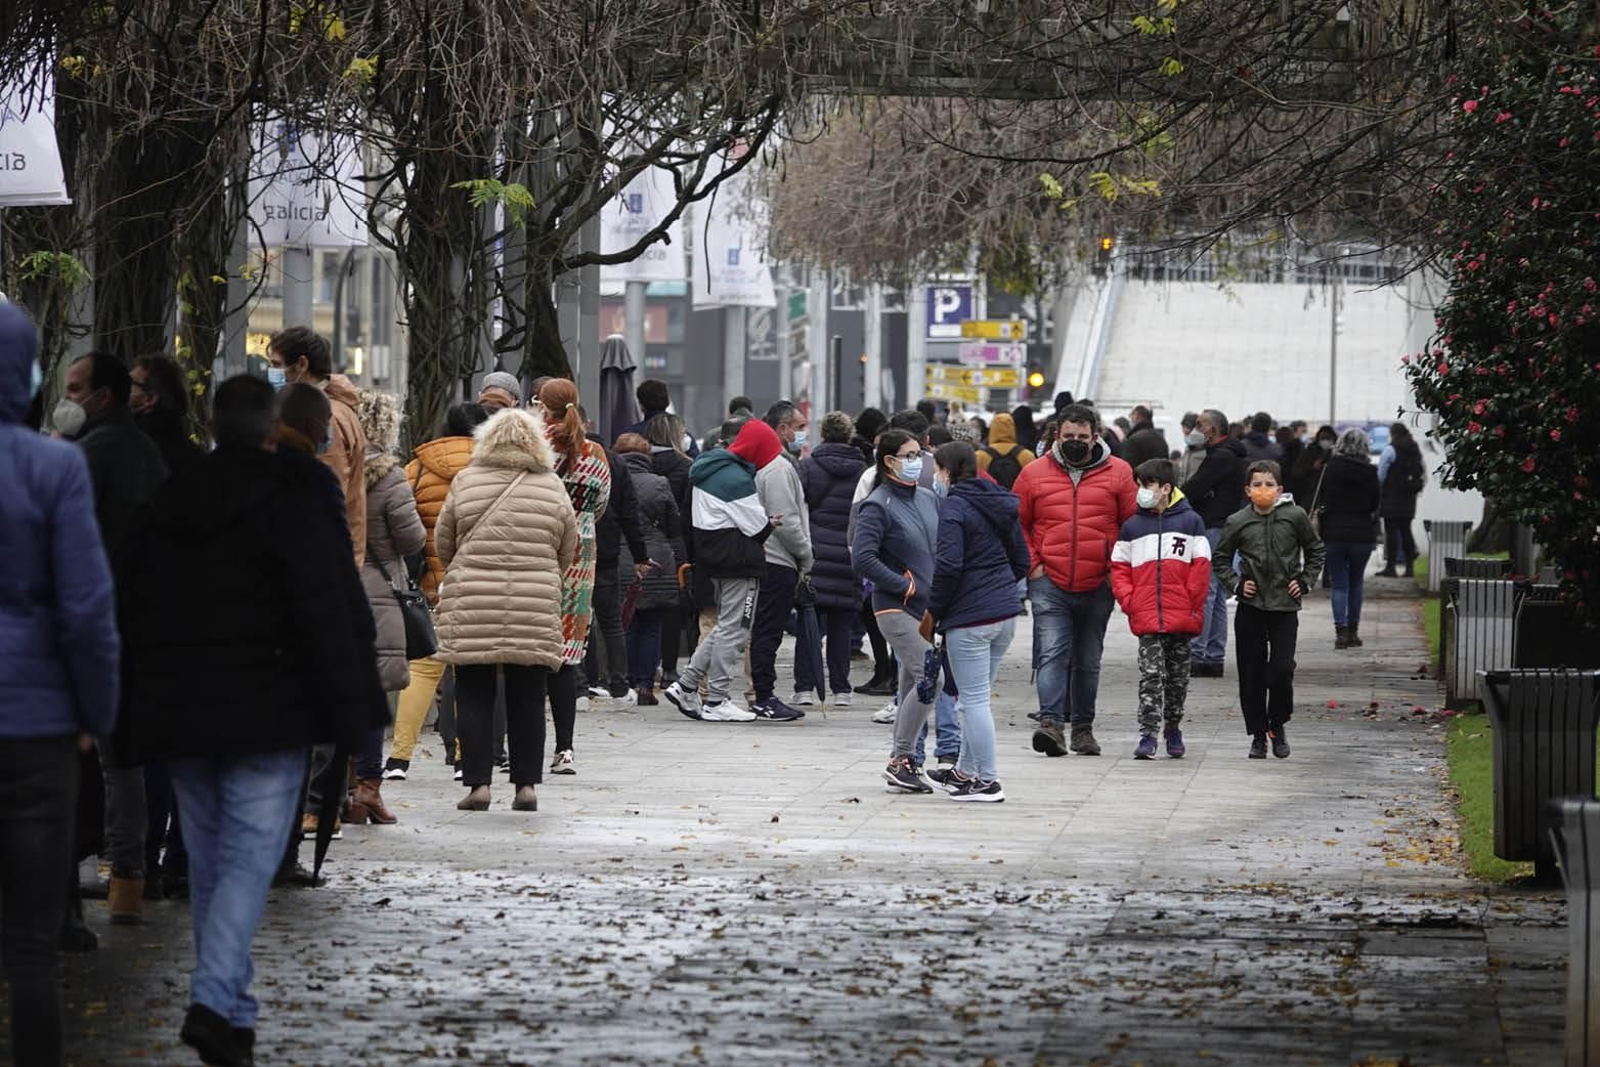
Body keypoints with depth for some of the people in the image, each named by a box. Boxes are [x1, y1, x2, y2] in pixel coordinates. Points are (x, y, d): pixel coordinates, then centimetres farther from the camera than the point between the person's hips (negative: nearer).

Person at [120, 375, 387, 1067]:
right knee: (250, 858, -5)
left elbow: (134, 617, 14)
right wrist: (351, 715, -10)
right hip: (265, 716, -5)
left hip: (179, 714, 5)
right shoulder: (295, 500, -9)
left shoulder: (166, 508, 10)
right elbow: (330, 614, -14)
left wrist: (143, 712, 20)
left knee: (209, 861, 13)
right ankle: (215, 1002, -22)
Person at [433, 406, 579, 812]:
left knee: (474, 698, 4)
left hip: (471, 608, -1)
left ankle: (478, 782, 0)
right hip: (535, 610, 1)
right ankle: (527, 783, 9)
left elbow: (443, 543, 9)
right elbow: (568, 552, 12)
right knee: (527, 700, 9)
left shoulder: (466, 482, 1)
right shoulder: (553, 488, 5)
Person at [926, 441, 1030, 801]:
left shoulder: (954, 508, -13)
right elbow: (1021, 559, 17)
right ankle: (966, 770, 29)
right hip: (1006, 612, 8)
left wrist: (933, 609, -9)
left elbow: (948, 566, -21)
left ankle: (988, 781, -1)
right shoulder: (1000, 505, 12)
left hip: (970, 617, -8)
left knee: (974, 699, -2)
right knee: (979, 695, 19)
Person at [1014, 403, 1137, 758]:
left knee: (1088, 660, 12)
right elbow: (1016, 523, 11)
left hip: (1097, 586, 1)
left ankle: (1083, 727, 22)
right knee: (1053, 653, -15)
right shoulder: (1035, 473, 3)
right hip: (1049, 585, -1)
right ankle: (1051, 723, -24)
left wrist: (1119, 570, -1)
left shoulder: (1118, 473, 3)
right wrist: (1031, 565, 0)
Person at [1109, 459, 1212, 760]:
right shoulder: (1132, 526, 7)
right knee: (1150, 675, -8)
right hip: (1147, 619, 0)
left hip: (1182, 618, 0)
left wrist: (1194, 604, -5)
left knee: (1178, 677, 11)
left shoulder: (1190, 521, 1)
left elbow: (1201, 566, 1)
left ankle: (1173, 729, 25)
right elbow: (1119, 568, 10)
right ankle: (1148, 734, -9)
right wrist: (1128, 601, -4)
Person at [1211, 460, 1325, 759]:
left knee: (1282, 670, -9)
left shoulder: (1295, 516, -2)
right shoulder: (1238, 522, 0)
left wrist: (1305, 581, 2)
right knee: (1251, 674, 2)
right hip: (1250, 609, 1)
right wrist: (1236, 584, -1)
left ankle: (1278, 724, 14)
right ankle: (1258, 734, 13)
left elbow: (1315, 551, 13)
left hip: (1285, 606, -1)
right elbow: (1219, 559, 12)